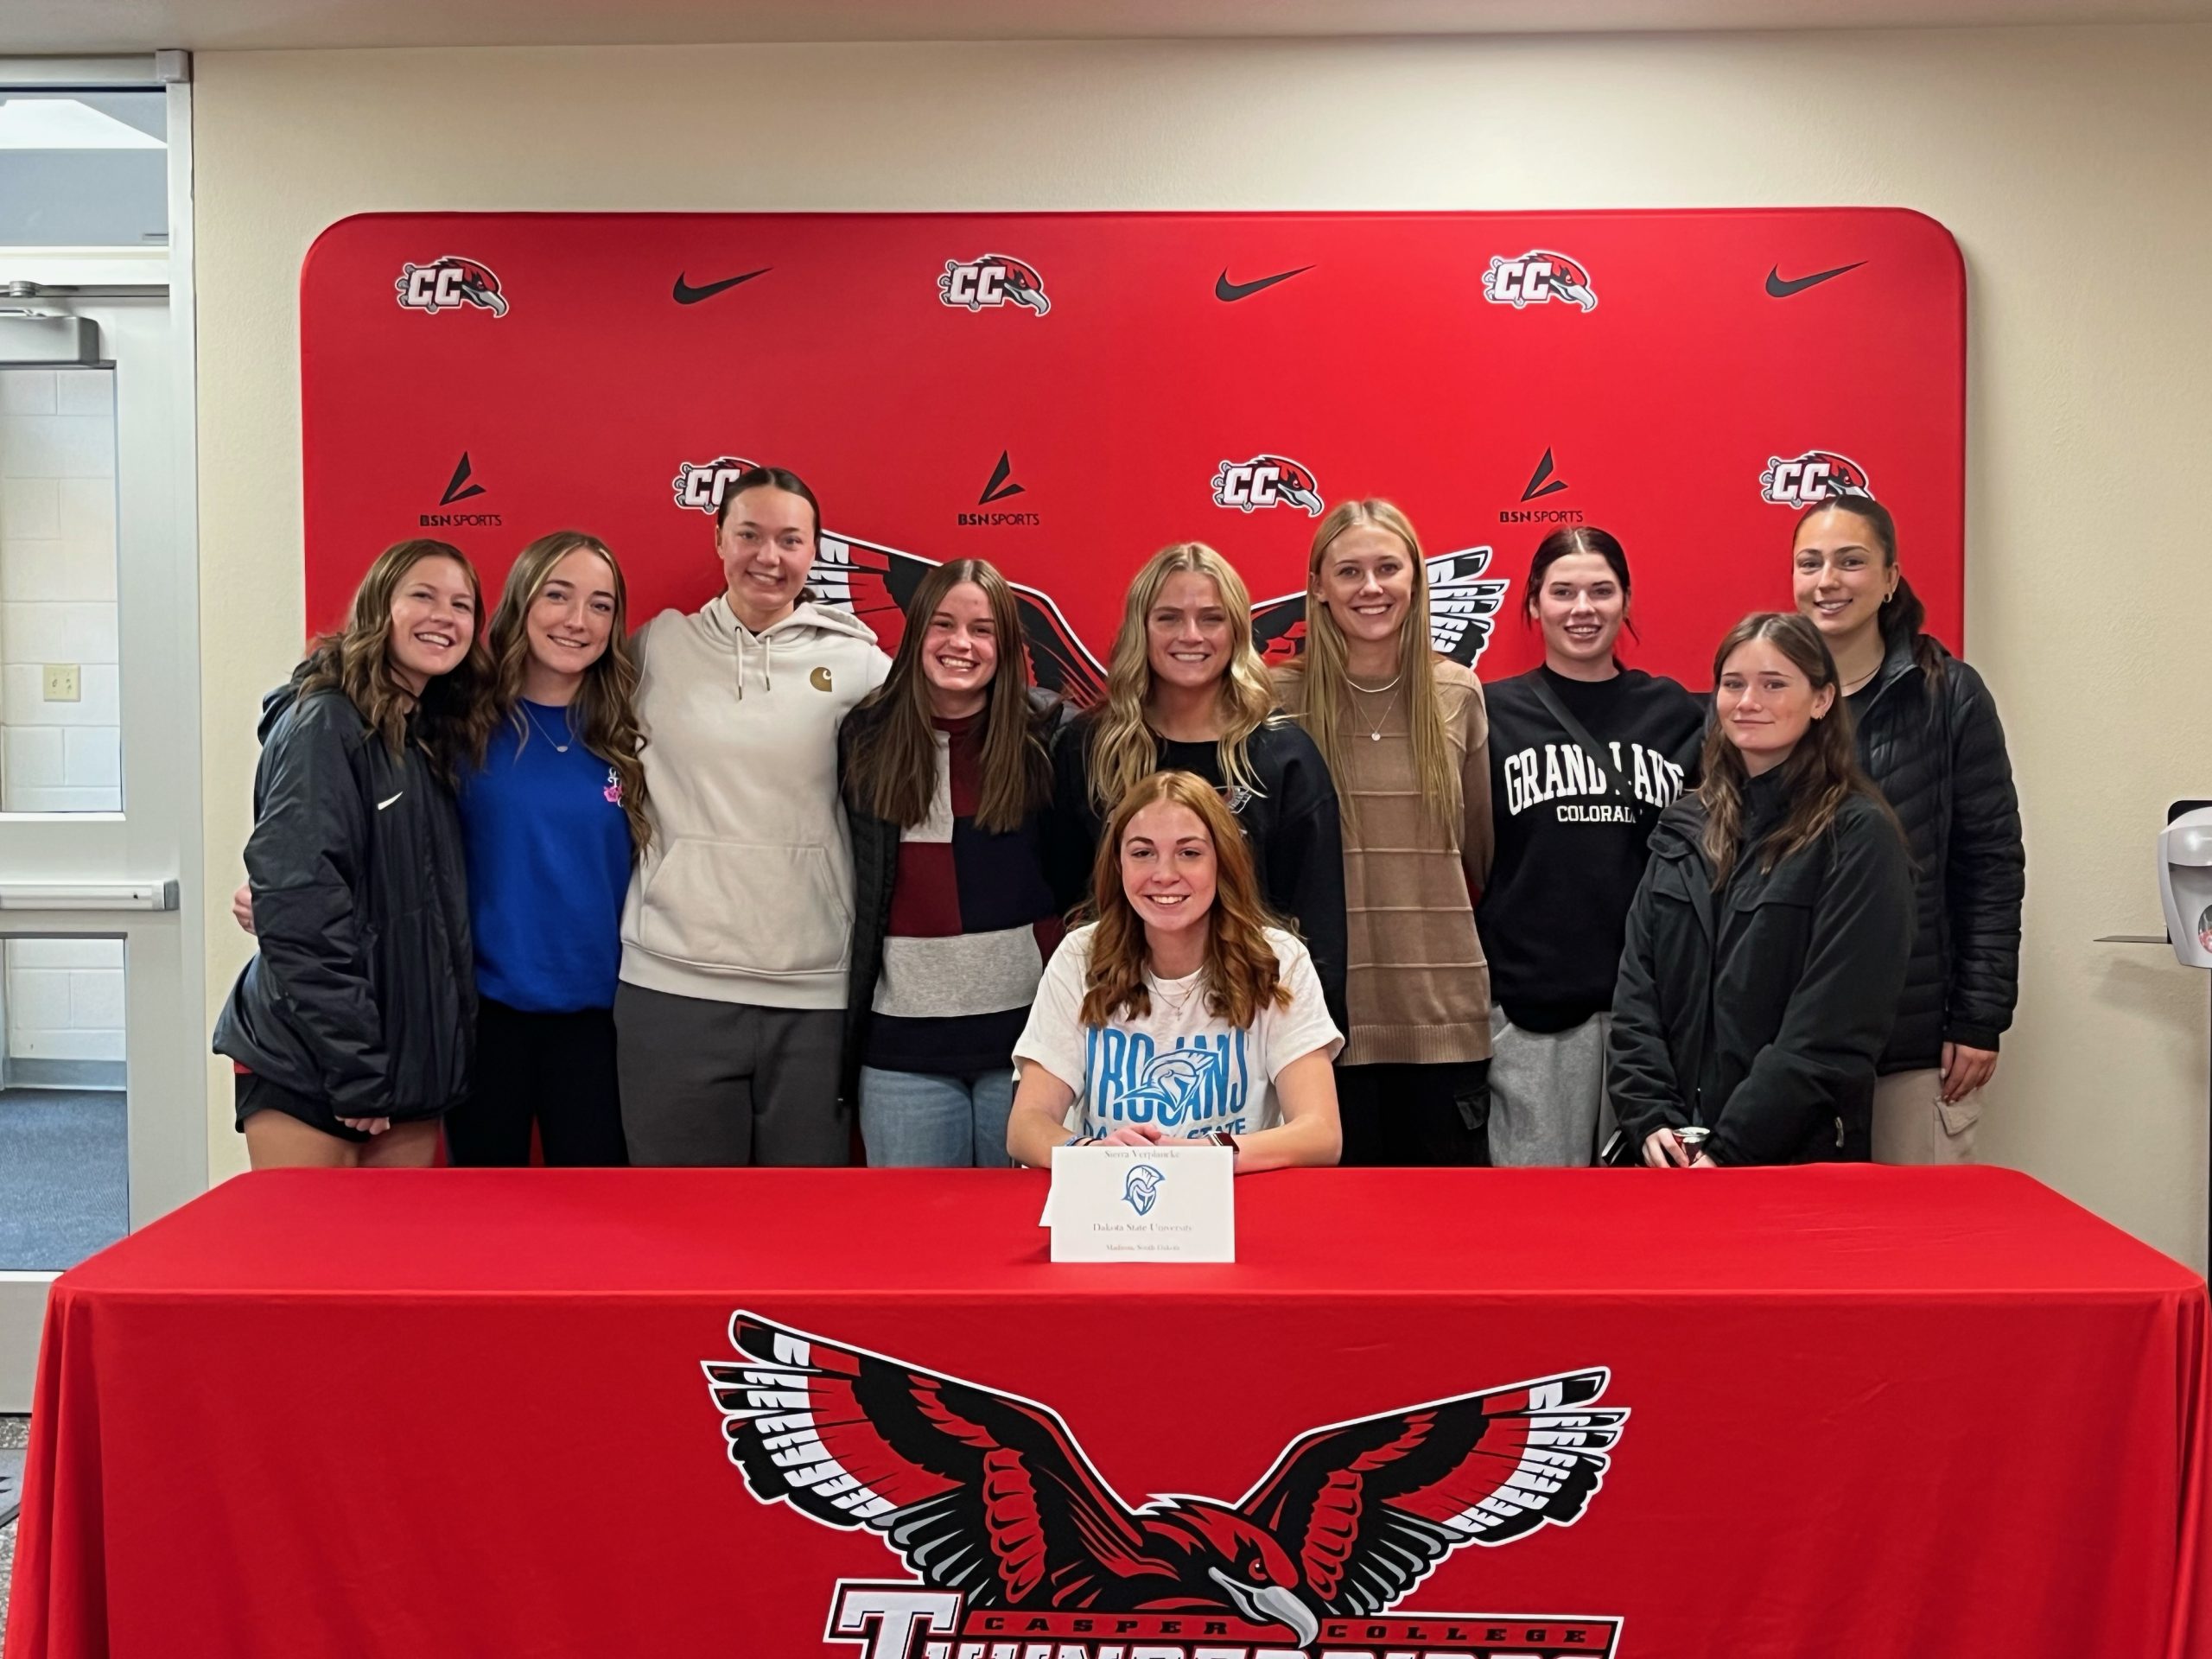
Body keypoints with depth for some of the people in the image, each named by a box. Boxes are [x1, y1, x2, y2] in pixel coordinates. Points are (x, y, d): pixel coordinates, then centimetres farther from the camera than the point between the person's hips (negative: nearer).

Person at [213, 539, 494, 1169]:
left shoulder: (441, 735, 12)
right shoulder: (323, 723, -11)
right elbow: (297, 906, -18)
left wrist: (449, 1053, 5)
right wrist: (352, 1068, -20)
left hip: (413, 1061, 7)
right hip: (309, 1065, -7)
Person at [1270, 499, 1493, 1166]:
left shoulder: (1458, 693, 4)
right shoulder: (1279, 699, -3)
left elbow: (1481, 848, 13)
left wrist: (1482, 943, 16)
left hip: (1445, 1009, 2)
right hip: (1323, 1007, -2)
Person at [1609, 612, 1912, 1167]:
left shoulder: (1859, 836, -8)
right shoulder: (1685, 827, 8)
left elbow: (1836, 1027, -14)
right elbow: (1637, 983, 4)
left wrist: (1733, 1149, -18)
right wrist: (1650, 1117, -9)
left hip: (1799, 1158, -4)